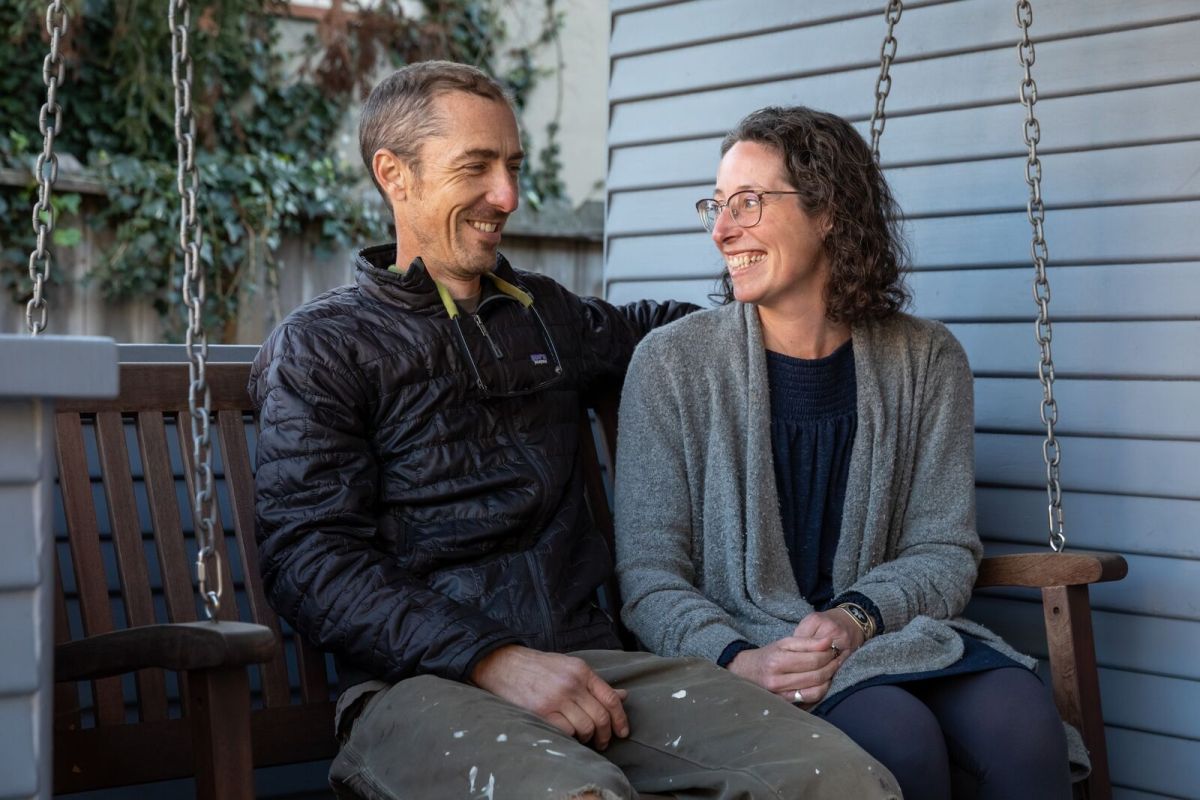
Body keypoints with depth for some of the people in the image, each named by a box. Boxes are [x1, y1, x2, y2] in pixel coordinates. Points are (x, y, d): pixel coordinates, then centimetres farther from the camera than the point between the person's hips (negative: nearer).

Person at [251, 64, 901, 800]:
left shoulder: (545, 313, 22)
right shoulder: (319, 346, 7)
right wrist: (494, 661, -17)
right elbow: (310, 559, -4)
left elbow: (643, 328, 45)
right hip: (423, 681, -4)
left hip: (585, 657, 5)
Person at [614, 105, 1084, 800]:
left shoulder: (925, 360, 7)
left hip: (890, 633, 3)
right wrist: (740, 659, -23)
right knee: (899, 740, -34)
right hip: (740, 646, -3)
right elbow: (650, 575, -4)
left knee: (1021, 722, -29)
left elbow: (944, 551, 5)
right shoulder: (672, 363, -1)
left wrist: (857, 616, -16)